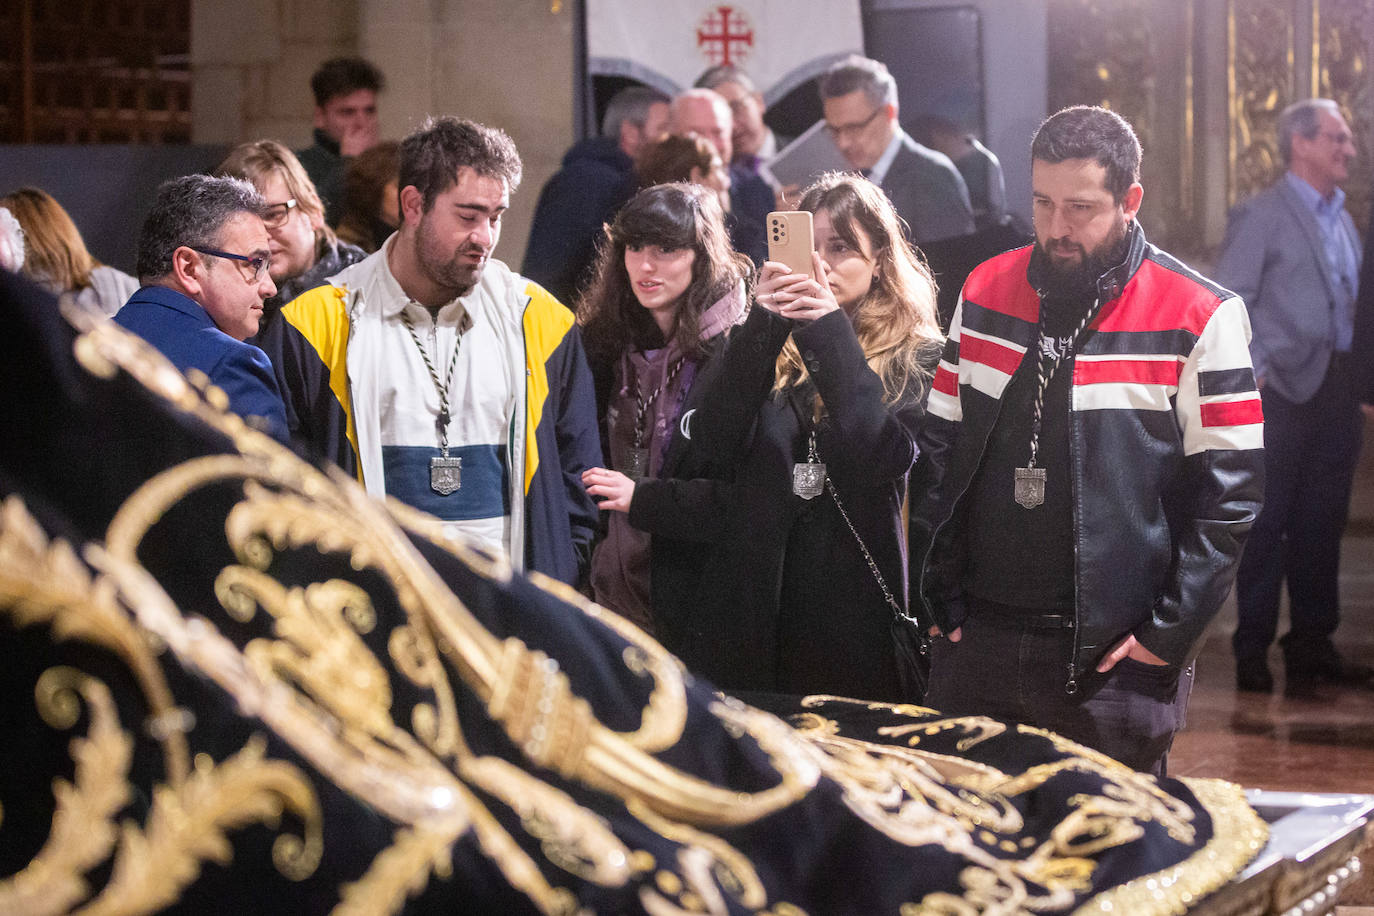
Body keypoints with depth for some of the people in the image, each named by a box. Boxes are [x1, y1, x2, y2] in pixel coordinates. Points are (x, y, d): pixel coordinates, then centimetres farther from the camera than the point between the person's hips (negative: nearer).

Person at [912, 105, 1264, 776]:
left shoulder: (1199, 318, -6)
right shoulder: (985, 292, 7)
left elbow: (1230, 488, -6)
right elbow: (939, 451, 12)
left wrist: (1172, 631, -11)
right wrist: (937, 594, 5)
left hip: (1118, 657, -4)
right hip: (978, 640, 4)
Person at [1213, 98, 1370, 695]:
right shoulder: (1261, 216, -5)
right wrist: (1250, 372, -16)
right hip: (1284, 390, -7)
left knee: (1323, 525, 10)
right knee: (1268, 523, -3)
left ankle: (1312, 646, 18)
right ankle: (1252, 652, 3)